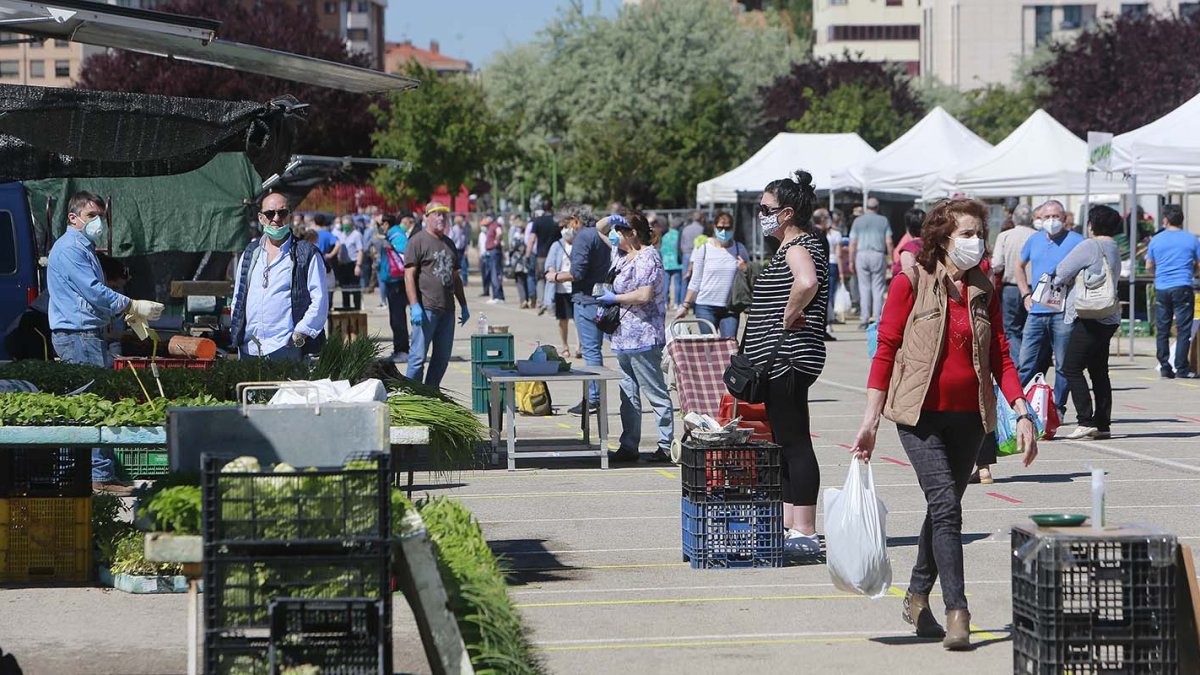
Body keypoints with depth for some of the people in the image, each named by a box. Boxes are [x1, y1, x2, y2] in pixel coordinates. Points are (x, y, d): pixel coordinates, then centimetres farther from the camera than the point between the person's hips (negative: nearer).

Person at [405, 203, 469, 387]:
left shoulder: (449, 244, 19)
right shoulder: (418, 241, -4)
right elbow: (409, 275, -10)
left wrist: (463, 306, 22)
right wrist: (414, 306, -18)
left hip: (447, 310, 7)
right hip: (426, 309, -7)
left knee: (443, 356, 8)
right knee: (419, 355, -7)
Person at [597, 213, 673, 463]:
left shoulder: (648, 258, -13)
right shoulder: (628, 257, 16)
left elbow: (644, 295, -23)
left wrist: (614, 298, -12)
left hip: (643, 338, -11)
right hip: (625, 338, 11)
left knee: (656, 393, -5)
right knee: (629, 395, 11)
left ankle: (666, 446, -1)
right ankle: (629, 446, 14)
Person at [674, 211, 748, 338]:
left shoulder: (739, 249, 8)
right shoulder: (704, 249, 3)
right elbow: (695, 281, 6)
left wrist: (745, 269, -8)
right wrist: (686, 305, 3)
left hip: (730, 308, 1)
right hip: (706, 307, -1)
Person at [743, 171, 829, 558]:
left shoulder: (799, 246, -14)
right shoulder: (791, 247, 18)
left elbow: (807, 283, -36)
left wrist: (790, 315, -22)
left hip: (787, 359, -11)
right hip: (780, 361, 11)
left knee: (794, 443, -10)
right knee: (785, 443, 15)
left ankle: (805, 534, -9)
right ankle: (790, 525, 21)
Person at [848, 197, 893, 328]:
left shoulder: (858, 221, 7)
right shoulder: (883, 221, 5)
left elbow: (853, 243, 4)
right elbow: (889, 242, 0)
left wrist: (851, 261, 8)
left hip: (862, 254, 1)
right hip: (878, 255, -1)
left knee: (864, 288, 4)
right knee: (878, 288, 2)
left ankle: (864, 319, 0)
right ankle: (877, 319, -1)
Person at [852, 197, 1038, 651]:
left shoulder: (984, 291, 9)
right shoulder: (911, 282, -5)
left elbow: (1000, 358, 10)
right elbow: (886, 351, -5)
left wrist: (1022, 413, -2)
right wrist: (870, 421, -8)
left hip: (969, 417, 5)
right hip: (921, 413, -5)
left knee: (943, 507, 13)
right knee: (946, 505, -16)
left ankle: (917, 597, 30)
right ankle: (957, 613, -17)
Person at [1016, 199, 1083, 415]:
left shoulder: (1076, 241, -2)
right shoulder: (1034, 241, 14)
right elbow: (1020, 267, 29)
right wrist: (1026, 294, 17)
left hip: (1063, 313, -4)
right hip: (1036, 312, 4)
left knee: (1063, 366, 2)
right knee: (1026, 365, 3)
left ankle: (1058, 408, 9)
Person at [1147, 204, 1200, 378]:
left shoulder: (1156, 240, 5)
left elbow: (1148, 267, 13)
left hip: (1161, 289, 2)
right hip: (1182, 288, -2)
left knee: (1162, 331, 8)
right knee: (1183, 330, -1)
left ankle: (1164, 368, 8)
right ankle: (1181, 369, -6)